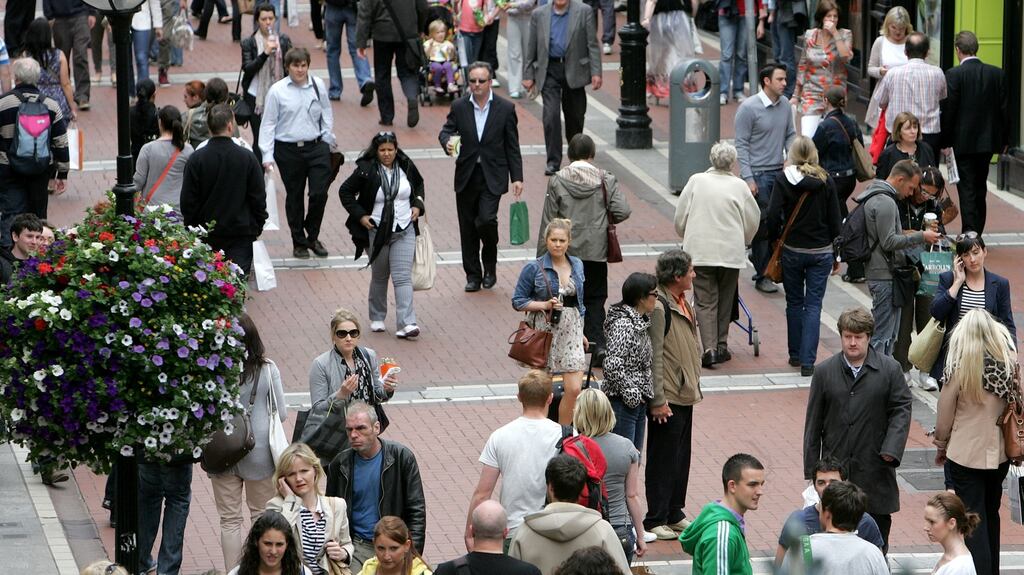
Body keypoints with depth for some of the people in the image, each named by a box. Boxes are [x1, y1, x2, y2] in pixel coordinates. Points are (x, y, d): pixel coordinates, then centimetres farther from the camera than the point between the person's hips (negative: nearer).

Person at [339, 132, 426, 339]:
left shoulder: (406, 166, -1)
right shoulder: (366, 170, -10)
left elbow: (418, 185, 20)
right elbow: (345, 192, -1)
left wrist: (417, 205, 4)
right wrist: (360, 215, -9)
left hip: (404, 231, 1)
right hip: (377, 232, -1)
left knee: (403, 277, -9)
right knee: (379, 276, 13)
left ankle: (406, 324, -15)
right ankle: (377, 318, 33)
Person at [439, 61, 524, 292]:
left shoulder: (505, 108, -2)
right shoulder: (459, 107, 3)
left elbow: (512, 146, 2)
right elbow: (446, 130, 4)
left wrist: (517, 177, -1)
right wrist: (447, 142, -21)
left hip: (492, 176, -3)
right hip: (466, 176, 3)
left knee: (486, 219, -18)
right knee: (468, 227, 6)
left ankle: (490, 266, 7)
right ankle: (473, 275, 19)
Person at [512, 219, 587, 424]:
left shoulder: (577, 265, 6)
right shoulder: (534, 268, -10)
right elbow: (518, 301, -6)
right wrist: (544, 305, -19)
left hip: (570, 331, 3)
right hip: (545, 331, -3)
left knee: (574, 389, -6)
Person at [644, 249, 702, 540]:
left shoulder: (683, 304, 9)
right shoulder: (659, 308, -20)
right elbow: (653, 357, -20)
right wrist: (658, 401, -20)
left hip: (685, 395, 9)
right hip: (667, 399, -9)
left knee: (681, 457, 16)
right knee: (663, 459, 0)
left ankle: (674, 513, 26)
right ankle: (655, 520, 8)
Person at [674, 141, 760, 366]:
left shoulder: (696, 181, -2)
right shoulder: (739, 186, -2)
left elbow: (680, 215, 3)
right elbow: (753, 220, 5)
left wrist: (687, 237, 24)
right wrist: (744, 241, 26)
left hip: (700, 252, 0)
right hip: (731, 252, 1)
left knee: (705, 301, 1)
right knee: (725, 300, 16)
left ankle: (709, 348, -11)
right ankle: (722, 345, 20)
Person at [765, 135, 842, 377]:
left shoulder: (784, 179, -8)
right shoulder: (826, 181, -4)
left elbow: (773, 215, -13)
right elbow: (835, 220, 0)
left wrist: (775, 240, 5)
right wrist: (837, 255, 9)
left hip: (792, 250, 0)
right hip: (821, 252, 0)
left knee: (794, 303, 16)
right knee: (813, 305, 2)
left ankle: (795, 355, 23)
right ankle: (808, 361, -7)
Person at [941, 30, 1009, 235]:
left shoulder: (953, 75, -12)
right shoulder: (997, 74, 1)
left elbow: (948, 110, -12)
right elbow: (1003, 109, 4)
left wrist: (945, 141, -3)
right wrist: (1004, 139, 13)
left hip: (963, 141, -5)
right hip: (988, 140, 5)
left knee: (967, 189, -2)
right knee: (980, 188, 16)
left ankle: (969, 234, -8)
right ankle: (977, 232, 23)